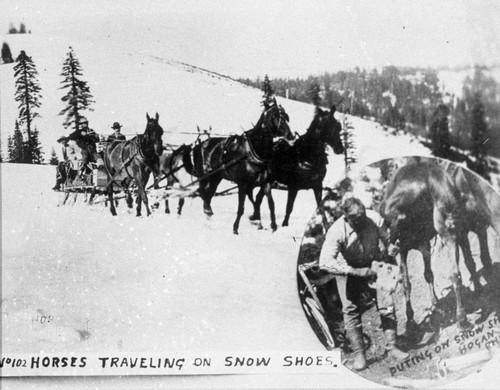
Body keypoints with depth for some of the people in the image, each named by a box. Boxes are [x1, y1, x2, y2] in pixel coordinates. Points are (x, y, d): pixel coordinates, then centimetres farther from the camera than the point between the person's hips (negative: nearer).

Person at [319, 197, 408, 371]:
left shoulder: (375, 220, -25)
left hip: (373, 265, 2)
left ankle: (391, 346, 8)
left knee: (386, 303, -6)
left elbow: (387, 239, -6)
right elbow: (325, 262, -38)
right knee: (351, 310, -8)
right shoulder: (337, 231, -31)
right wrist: (357, 272, -43)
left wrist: (390, 248, -31)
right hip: (348, 269, -2)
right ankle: (358, 354, 2)